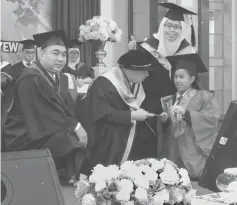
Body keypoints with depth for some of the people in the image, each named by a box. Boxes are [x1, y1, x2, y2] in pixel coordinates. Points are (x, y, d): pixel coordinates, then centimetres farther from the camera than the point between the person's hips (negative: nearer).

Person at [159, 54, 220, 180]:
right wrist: (164, 120, -11)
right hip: (173, 156, 4)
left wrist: (186, 113, -20)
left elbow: (213, 119, -13)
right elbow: (165, 130, 11)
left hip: (195, 157, -4)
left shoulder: (204, 97, 3)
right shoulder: (169, 101, 14)